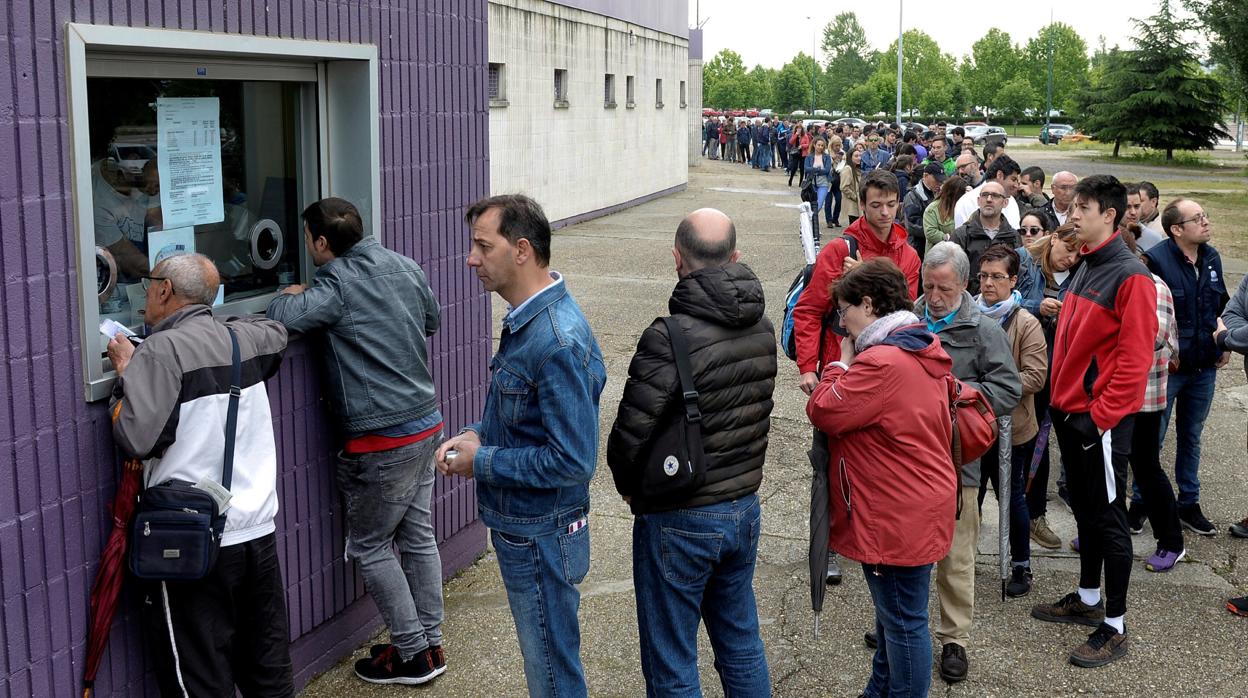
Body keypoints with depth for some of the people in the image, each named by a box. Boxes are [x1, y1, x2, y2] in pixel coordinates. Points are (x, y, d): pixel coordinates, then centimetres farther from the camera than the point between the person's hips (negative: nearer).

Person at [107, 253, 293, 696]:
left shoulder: (162, 350, -12)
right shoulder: (243, 338, 7)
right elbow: (277, 332, 31)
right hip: (259, 531, 6)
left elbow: (135, 438, -19)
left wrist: (126, 372, -5)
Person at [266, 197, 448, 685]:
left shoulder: (337, 286, -16)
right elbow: (432, 320, 23)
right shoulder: (405, 266, 8)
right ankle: (430, 643, 25)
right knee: (417, 535, 16)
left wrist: (293, 296, -5)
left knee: (370, 547, 7)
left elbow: (279, 319, -27)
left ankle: (412, 653, 12)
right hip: (427, 423, 8)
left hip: (382, 439, -8)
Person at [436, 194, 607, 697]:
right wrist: (477, 434, 1)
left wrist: (481, 463, -18)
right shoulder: (526, 320, 5)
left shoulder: (559, 343, -27)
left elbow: (572, 461, -27)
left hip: (541, 538, -10)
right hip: (520, 528, 10)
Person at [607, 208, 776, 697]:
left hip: (679, 520, -7)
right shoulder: (762, 328, 1)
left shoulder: (670, 337, -24)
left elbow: (631, 434, -21)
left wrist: (629, 487, -1)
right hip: (745, 508, 7)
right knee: (742, 645, 22)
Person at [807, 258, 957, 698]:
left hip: (897, 518, -11)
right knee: (892, 614, 23)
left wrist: (842, 364, -4)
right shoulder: (921, 351, 10)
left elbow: (822, 411, -18)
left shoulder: (882, 363, -24)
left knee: (903, 622, 2)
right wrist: (852, 364, 8)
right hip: (913, 508, 11)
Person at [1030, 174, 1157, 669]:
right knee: (1084, 511, 19)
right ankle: (1088, 600, 33)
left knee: (1108, 520, 1)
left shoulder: (1130, 276, -16)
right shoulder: (1084, 268, 11)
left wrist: (1100, 416, -19)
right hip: (1069, 411, 8)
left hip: (1102, 420, -8)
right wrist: (1061, 398, 13)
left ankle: (1114, 628, 10)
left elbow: (1135, 358, -20)